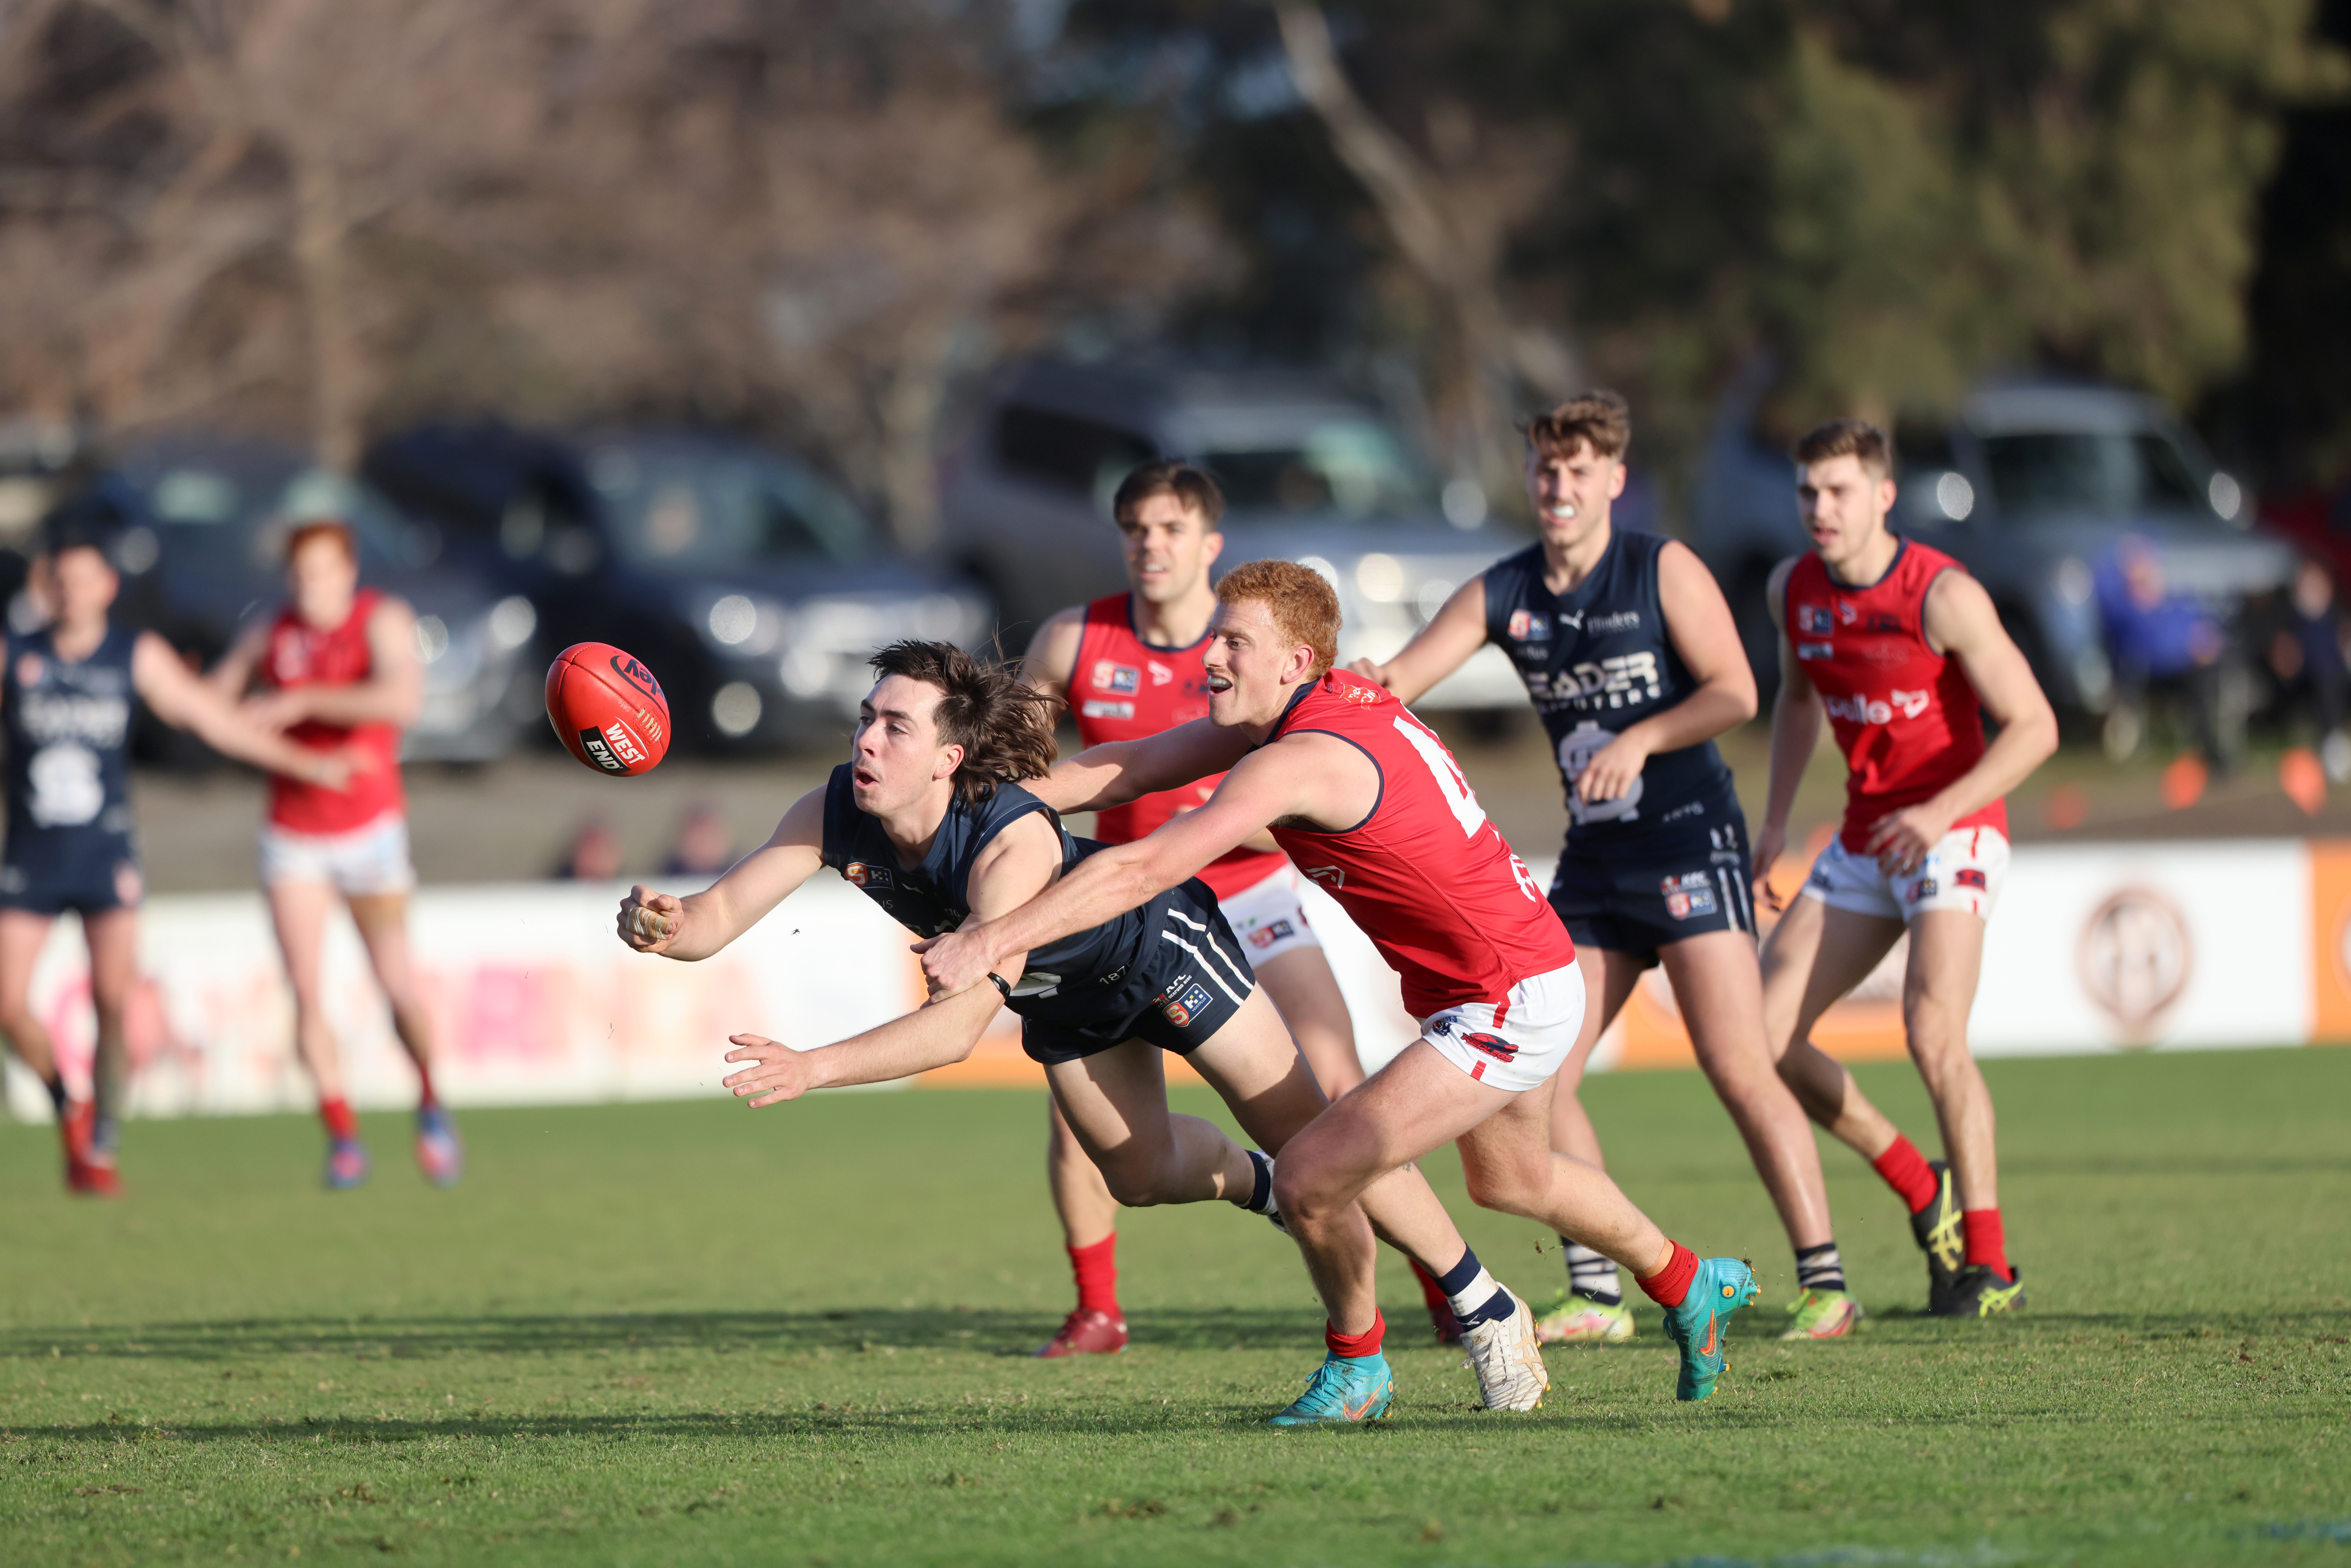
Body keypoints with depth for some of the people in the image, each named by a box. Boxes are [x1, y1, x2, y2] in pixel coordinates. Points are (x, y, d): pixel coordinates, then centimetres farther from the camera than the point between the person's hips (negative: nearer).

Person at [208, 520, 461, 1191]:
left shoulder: (383, 620, -13)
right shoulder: (271, 635, -2)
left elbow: (403, 700, -33)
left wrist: (300, 703, -31)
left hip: (370, 830, -2)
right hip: (293, 836, 2)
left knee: (400, 990, 0)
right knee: (306, 991, -10)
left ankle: (431, 1104, 28)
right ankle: (343, 1137, -2)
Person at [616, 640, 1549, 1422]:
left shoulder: (1011, 841, -44)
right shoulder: (836, 816, -27)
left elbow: (961, 1025, -49)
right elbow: (719, 918, -27)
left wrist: (813, 1069, -58)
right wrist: (662, 926, -51)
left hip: (1157, 940, -7)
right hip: (1067, 995, 7)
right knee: (1141, 1174, 20)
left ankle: (1491, 1313, 12)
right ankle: (1263, 1188, 55)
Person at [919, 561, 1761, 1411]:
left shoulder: (1303, 760, -28)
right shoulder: (1327, 701, 0)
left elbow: (1142, 871, -34)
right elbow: (1130, 768, 5)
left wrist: (989, 942, -34)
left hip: (1507, 1005, -11)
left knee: (1308, 1179, -13)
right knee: (1511, 1182, 33)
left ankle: (1356, 1366, 12)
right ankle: (1690, 1286, 55)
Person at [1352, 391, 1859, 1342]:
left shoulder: (1663, 572, -5)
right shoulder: (1503, 595, 7)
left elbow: (1735, 692, -8)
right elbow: (1397, 678, -1)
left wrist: (1640, 740, -21)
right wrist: (1365, 685, -24)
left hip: (1690, 840, -6)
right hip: (1593, 854, 6)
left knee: (1739, 1070, -12)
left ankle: (1825, 1286, -8)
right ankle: (1597, 1294, 7)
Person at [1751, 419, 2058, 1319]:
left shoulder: (1942, 596, -17)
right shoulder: (1793, 591, 2)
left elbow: (2034, 726, -15)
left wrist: (1941, 811, -26)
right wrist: (1776, 821, 14)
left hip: (1952, 831, -7)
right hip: (1863, 841, 7)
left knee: (1932, 1031, -25)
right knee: (1764, 1038, -4)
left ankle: (1989, 1266, -15)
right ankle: (1922, 1188, 14)